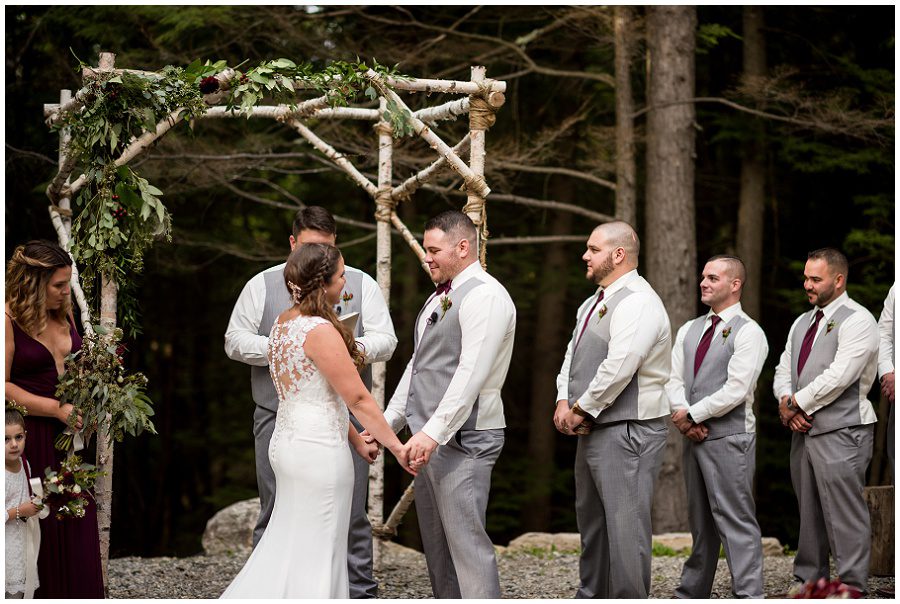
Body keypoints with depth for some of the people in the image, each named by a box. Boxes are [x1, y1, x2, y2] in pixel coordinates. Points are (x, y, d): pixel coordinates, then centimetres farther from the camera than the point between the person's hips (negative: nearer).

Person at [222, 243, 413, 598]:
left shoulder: (283, 325, 10)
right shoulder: (320, 331, -19)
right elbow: (357, 399, -17)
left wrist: (356, 440, 17)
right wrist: (396, 446, -9)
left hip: (286, 443, 9)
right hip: (319, 448, -9)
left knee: (289, 542, 16)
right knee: (317, 549, 0)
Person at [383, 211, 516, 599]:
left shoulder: (485, 296, -13)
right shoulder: (439, 298, 18)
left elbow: (471, 373, -23)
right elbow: (418, 366, 22)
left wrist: (434, 432, -27)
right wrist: (388, 421, 16)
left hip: (462, 440, -10)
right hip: (429, 437, 10)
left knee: (466, 540, -12)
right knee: (435, 542, 12)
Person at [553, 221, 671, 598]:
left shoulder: (637, 302, -16)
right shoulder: (594, 303, 16)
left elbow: (618, 367, -25)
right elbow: (572, 355, 20)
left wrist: (582, 410, -15)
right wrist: (564, 401, 2)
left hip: (628, 430, -11)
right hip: (593, 430, 11)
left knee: (624, 523, -10)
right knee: (591, 520, 18)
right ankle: (591, 598, 29)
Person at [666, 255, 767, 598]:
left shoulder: (747, 332, -7)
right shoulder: (689, 331, 15)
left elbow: (735, 390, -16)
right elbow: (674, 381, 10)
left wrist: (692, 414, -11)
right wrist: (685, 418, -8)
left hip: (729, 438, -7)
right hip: (694, 437, 7)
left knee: (735, 520, -9)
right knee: (700, 520, 14)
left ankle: (748, 595, -10)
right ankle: (692, 593, 20)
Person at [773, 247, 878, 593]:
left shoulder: (856, 321, -9)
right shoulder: (802, 323, 18)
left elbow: (838, 377, -18)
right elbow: (783, 370, 16)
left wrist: (795, 404, -10)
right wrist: (786, 404, -5)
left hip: (840, 434, -8)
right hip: (803, 431, 8)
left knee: (844, 517, -8)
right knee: (809, 513, 14)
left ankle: (851, 588, -6)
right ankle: (808, 580, 22)